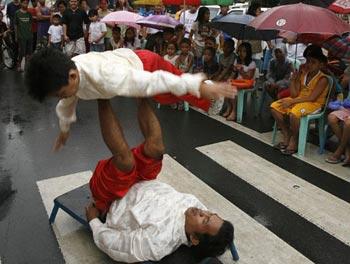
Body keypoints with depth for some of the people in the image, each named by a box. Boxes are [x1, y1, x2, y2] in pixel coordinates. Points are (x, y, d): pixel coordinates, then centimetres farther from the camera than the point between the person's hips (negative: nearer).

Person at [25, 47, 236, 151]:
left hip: (145, 64, -7)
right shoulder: (64, 75, -25)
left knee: (187, 92, 3)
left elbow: (156, 80, -44)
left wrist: (199, 86, -36)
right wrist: (65, 129, 18)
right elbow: (66, 104, -1)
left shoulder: (107, 79, -50)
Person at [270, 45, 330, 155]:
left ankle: (294, 140, -11)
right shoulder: (302, 75, 6)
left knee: (294, 113, -37)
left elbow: (311, 98, -21)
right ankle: (286, 136, -1)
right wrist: (293, 79, -9)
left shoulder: (322, 79, -12)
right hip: (298, 100, 7)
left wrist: (292, 101, -23)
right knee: (274, 107, -10)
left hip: (314, 104, -7)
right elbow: (294, 94, 1)